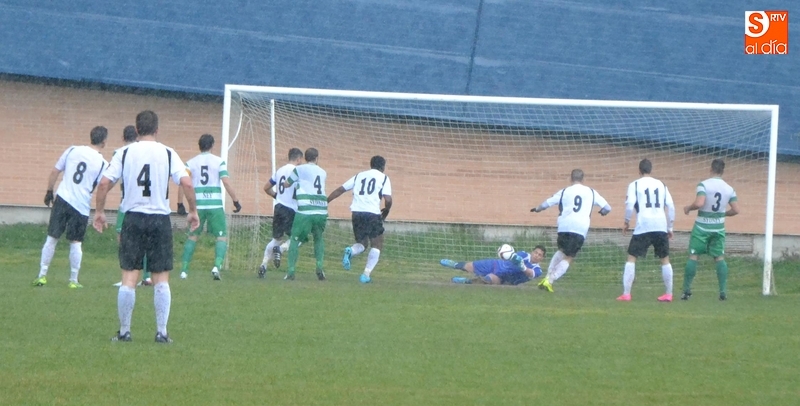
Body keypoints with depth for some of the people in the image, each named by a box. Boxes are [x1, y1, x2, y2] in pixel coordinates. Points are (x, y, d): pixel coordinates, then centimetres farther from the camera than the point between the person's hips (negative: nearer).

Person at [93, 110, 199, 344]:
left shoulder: (125, 154, 1)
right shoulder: (168, 154, -1)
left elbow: (104, 183, -4)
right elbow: (186, 183, -10)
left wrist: (99, 212, 8)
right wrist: (193, 211, 2)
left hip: (133, 219, 1)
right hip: (160, 219, 0)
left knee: (129, 278, 3)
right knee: (161, 279, 5)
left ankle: (124, 331, 7)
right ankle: (161, 332, 4)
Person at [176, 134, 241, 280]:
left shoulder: (190, 163, 6)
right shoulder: (219, 162, 0)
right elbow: (226, 183, -6)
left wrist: (180, 204, 7)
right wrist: (236, 202, 0)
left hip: (197, 206, 2)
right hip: (215, 205, -2)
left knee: (193, 236, 16)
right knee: (222, 237, 4)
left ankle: (184, 269, 12)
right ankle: (217, 265, -18)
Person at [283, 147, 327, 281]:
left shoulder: (300, 169, 4)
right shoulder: (323, 173, 16)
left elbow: (286, 184, 14)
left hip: (305, 211, -3)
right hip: (322, 212, 3)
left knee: (295, 240, 7)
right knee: (318, 239, 24)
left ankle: (291, 271, -2)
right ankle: (319, 267, 8)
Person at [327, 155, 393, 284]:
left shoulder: (359, 176, 19)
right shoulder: (383, 178, 7)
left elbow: (340, 190, 16)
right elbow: (388, 199, -6)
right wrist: (386, 211, 13)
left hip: (356, 212, 4)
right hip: (373, 214, -4)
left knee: (362, 243, 19)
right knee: (376, 245, 9)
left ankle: (350, 251, -16)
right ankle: (366, 274, -6)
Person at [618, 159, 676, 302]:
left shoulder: (635, 185, 4)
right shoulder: (661, 185, 14)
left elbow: (630, 205, -8)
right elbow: (670, 206, 11)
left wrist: (627, 222, 6)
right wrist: (670, 228, 18)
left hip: (643, 226, -3)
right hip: (661, 226, 3)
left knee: (631, 258, 3)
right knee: (665, 259, 15)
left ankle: (626, 294, -6)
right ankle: (668, 294, 14)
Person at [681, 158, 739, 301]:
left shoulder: (704, 185, -13)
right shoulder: (729, 189, 1)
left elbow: (699, 203, -25)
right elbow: (736, 210, 0)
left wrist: (688, 208, -5)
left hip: (702, 226, -3)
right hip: (719, 227, 3)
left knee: (693, 256, 3)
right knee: (720, 258, 10)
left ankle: (687, 290, 1)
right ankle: (723, 291, 3)